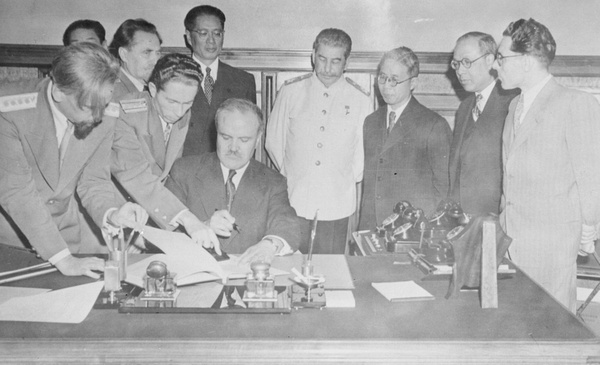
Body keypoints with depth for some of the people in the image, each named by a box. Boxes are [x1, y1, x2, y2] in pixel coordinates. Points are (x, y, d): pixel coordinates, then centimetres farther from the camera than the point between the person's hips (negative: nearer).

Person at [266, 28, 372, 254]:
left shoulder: (360, 100, 0)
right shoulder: (291, 91, 2)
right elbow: (273, 141, 9)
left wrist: (348, 181, 5)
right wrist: (289, 174, 7)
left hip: (336, 209, 0)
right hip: (293, 204, 1)